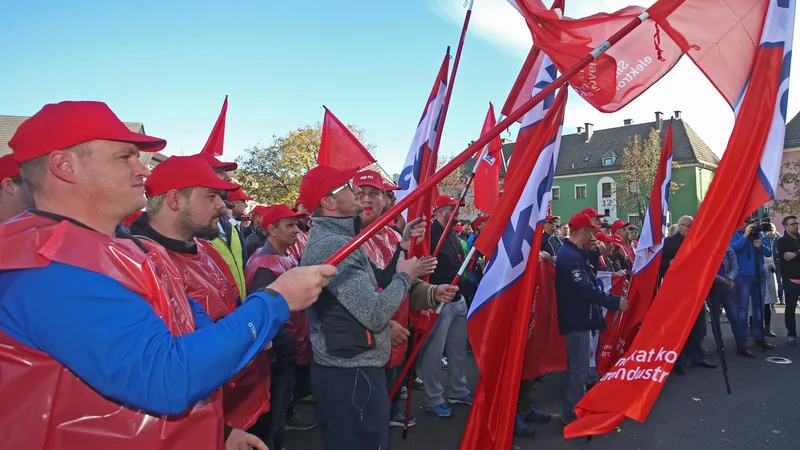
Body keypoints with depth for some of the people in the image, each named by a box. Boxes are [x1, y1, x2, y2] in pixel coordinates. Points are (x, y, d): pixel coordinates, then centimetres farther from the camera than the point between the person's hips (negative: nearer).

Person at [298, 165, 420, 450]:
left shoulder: (326, 237, 11)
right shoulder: (335, 245, -23)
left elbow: (366, 292, 11)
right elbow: (376, 315, -27)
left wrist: (402, 252, 7)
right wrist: (404, 276, -10)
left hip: (340, 369, 10)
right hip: (353, 375, -10)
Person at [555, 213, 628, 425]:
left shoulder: (572, 253, 13)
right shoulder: (571, 257, -22)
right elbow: (587, 290, -25)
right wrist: (615, 302, -16)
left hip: (578, 318, 11)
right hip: (577, 320, -11)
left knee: (578, 367, 21)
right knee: (579, 369, -2)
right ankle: (572, 414, 9)